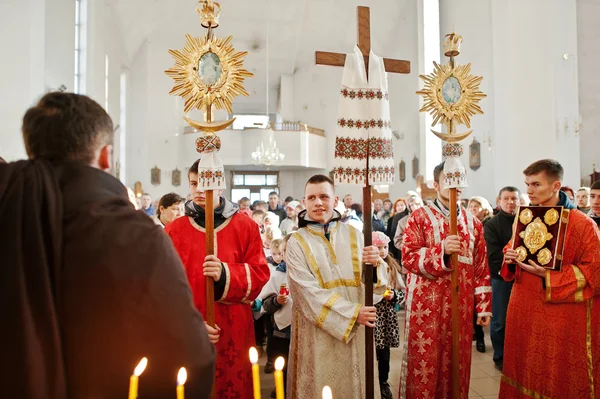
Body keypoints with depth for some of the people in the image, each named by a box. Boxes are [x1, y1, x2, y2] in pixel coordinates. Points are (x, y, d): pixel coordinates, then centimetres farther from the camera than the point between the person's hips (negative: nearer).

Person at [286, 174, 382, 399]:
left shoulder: (354, 235, 4)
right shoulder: (296, 242, -6)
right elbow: (309, 292, -14)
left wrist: (373, 265, -17)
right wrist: (352, 313, -18)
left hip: (354, 331, 3)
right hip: (317, 333, -2)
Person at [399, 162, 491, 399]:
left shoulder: (473, 222, 9)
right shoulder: (419, 217, -3)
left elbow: (481, 268, 9)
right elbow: (408, 257, -11)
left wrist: (484, 306, 7)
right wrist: (441, 250, -24)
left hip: (461, 304, 4)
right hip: (426, 304, -3)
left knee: (457, 362, 13)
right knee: (424, 362, 3)